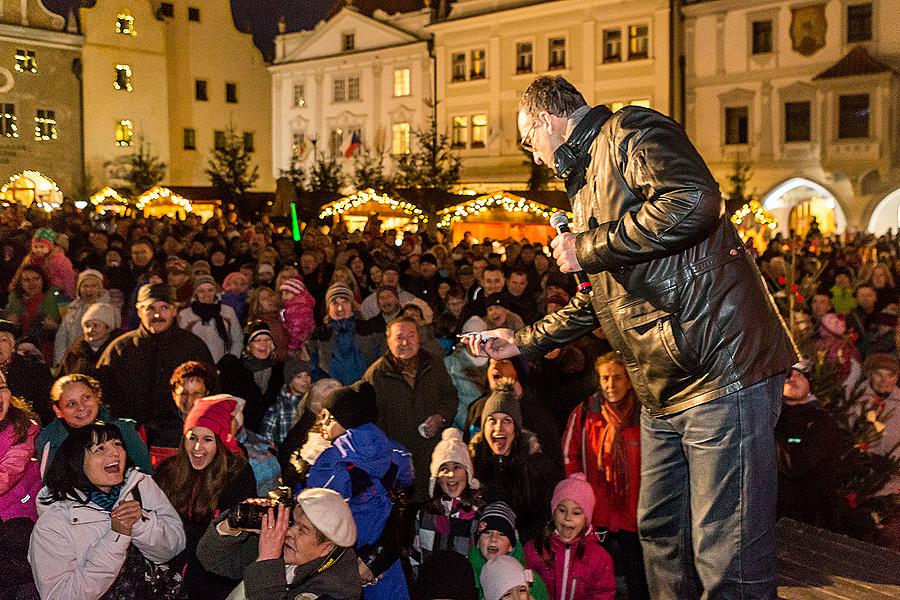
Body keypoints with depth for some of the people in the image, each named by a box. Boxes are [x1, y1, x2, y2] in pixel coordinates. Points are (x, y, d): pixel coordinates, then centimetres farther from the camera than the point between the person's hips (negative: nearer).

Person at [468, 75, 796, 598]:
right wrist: (525, 341, 34)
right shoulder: (587, 180, 24)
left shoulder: (630, 132, -5)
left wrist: (587, 247, -15)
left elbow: (694, 202, -27)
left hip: (722, 368, -10)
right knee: (660, 537, 18)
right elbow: (602, 299, 32)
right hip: (665, 393, 11)